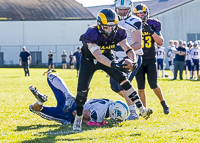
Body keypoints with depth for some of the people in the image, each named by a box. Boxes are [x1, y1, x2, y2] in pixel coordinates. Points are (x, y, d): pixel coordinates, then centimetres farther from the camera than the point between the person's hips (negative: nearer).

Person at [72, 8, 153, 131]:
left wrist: (133, 60, -44)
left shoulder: (118, 32, -22)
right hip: (89, 60, -3)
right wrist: (113, 65, -60)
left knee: (123, 79, -15)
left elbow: (128, 48, -22)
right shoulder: (92, 34, -36)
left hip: (107, 57, 3)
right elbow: (97, 55, -47)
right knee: (82, 90, -7)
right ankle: (78, 119, 14)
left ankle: (141, 109, -17)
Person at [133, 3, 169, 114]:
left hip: (151, 59, -1)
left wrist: (151, 31, -21)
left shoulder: (153, 25, -2)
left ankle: (163, 102, 17)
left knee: (153, 85, -7)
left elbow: (160, 42, -7)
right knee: (141, 87, -1)